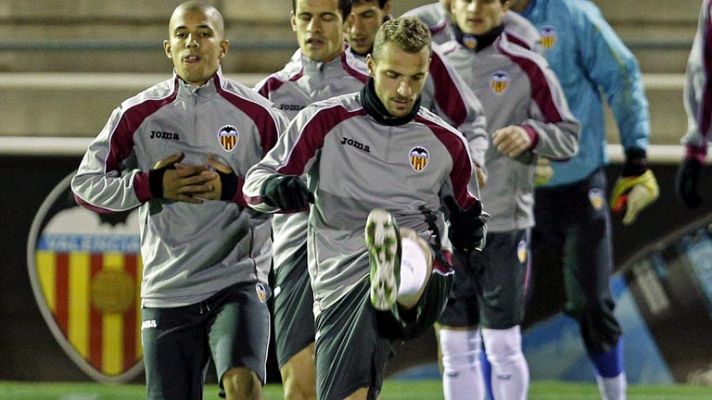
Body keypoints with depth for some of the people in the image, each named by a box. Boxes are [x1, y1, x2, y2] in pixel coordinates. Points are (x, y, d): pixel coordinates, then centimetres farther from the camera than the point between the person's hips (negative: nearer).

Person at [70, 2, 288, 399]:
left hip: (238, 281, -2)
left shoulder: (257, 113, -2)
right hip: (167, 290, 2)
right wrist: (151, 185, -9)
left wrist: (233, 189, -14)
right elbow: (85, 184, 6)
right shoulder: (138, 114, 3)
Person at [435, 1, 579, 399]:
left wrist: (531, 134, -18)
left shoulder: (526, 67, -1)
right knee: (456, 349, 6)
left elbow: (569, 136, 1)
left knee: (503, 346, 0)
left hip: (503, 223, -3)